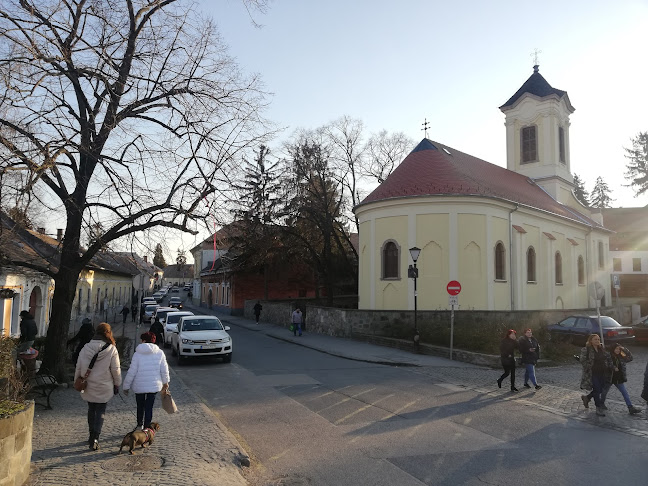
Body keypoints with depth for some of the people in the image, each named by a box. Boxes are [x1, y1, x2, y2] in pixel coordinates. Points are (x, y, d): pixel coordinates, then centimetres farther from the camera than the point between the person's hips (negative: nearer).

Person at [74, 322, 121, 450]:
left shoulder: (86, 348, -4)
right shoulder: (112, 349, -12)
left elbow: (79, 367, 3)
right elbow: (116, 369, -7)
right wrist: (117, 384, 6)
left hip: (88, 386, 3)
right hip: (104, 387, -3)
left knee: (91, 409, 19)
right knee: (100, 411, 6)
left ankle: (92, 436, 28)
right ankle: (95, 438, -5)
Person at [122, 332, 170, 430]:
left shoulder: (137, 354, -10)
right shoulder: (160, 353, -3)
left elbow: (131, 372, -9)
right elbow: (164, 370, 2)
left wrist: (126, 386, 2)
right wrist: (165, 383, 15)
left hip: (139, 386, -1)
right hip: (154, 385, 1)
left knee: (140, 406, 19)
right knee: (149, 407, 8)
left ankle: (139, 425, 32)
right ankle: (146, 427, 9)